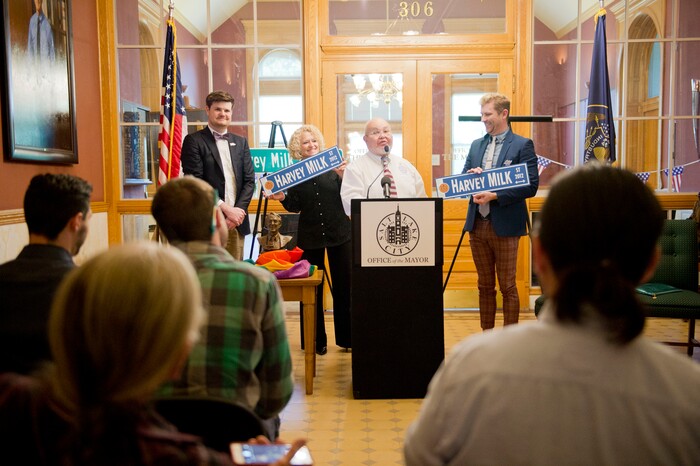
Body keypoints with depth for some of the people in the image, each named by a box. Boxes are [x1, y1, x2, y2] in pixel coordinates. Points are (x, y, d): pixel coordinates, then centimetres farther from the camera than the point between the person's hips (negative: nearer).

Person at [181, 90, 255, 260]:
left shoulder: (241, 142, 16)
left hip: (236, 223, 5)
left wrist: (238, 211, -5)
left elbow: (249, 180, 11)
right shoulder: (194, 141, 1)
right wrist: (226, 208, -13)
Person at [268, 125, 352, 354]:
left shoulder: (332, 165, 0)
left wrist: (342, 176, -18)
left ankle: (346, 337, 18)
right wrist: (282, 198, -17)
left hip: (339, 233, 0)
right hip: (310, 236, 1)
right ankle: (316, 340, 18)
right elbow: (295, 206, 1)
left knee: (343, 286, 5)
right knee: (312, 290, 6)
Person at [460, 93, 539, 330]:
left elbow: (531, 186, -11)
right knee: (485, 286, 13)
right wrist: (470, 176, -8)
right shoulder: (476, 145, 14)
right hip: (477, 224, 6)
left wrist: (495, 196, -19)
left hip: (505, 226, -5)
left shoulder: (523, 145, -3)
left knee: (507, 287, 2)